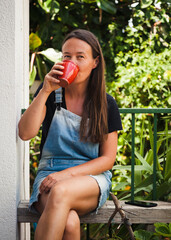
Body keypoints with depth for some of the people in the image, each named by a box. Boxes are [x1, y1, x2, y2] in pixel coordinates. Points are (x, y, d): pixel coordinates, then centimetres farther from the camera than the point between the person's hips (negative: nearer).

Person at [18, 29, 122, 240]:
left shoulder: (106, 104, 2)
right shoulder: (50, 92, 4)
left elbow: (108, 158, 2)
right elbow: (25, 133, -8)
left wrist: (68, 173, -13)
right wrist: (45, 91, -16)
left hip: (91, 177, 0)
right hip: (50, 174, 0)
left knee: (60, 192, -38)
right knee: (68, 223, -35)